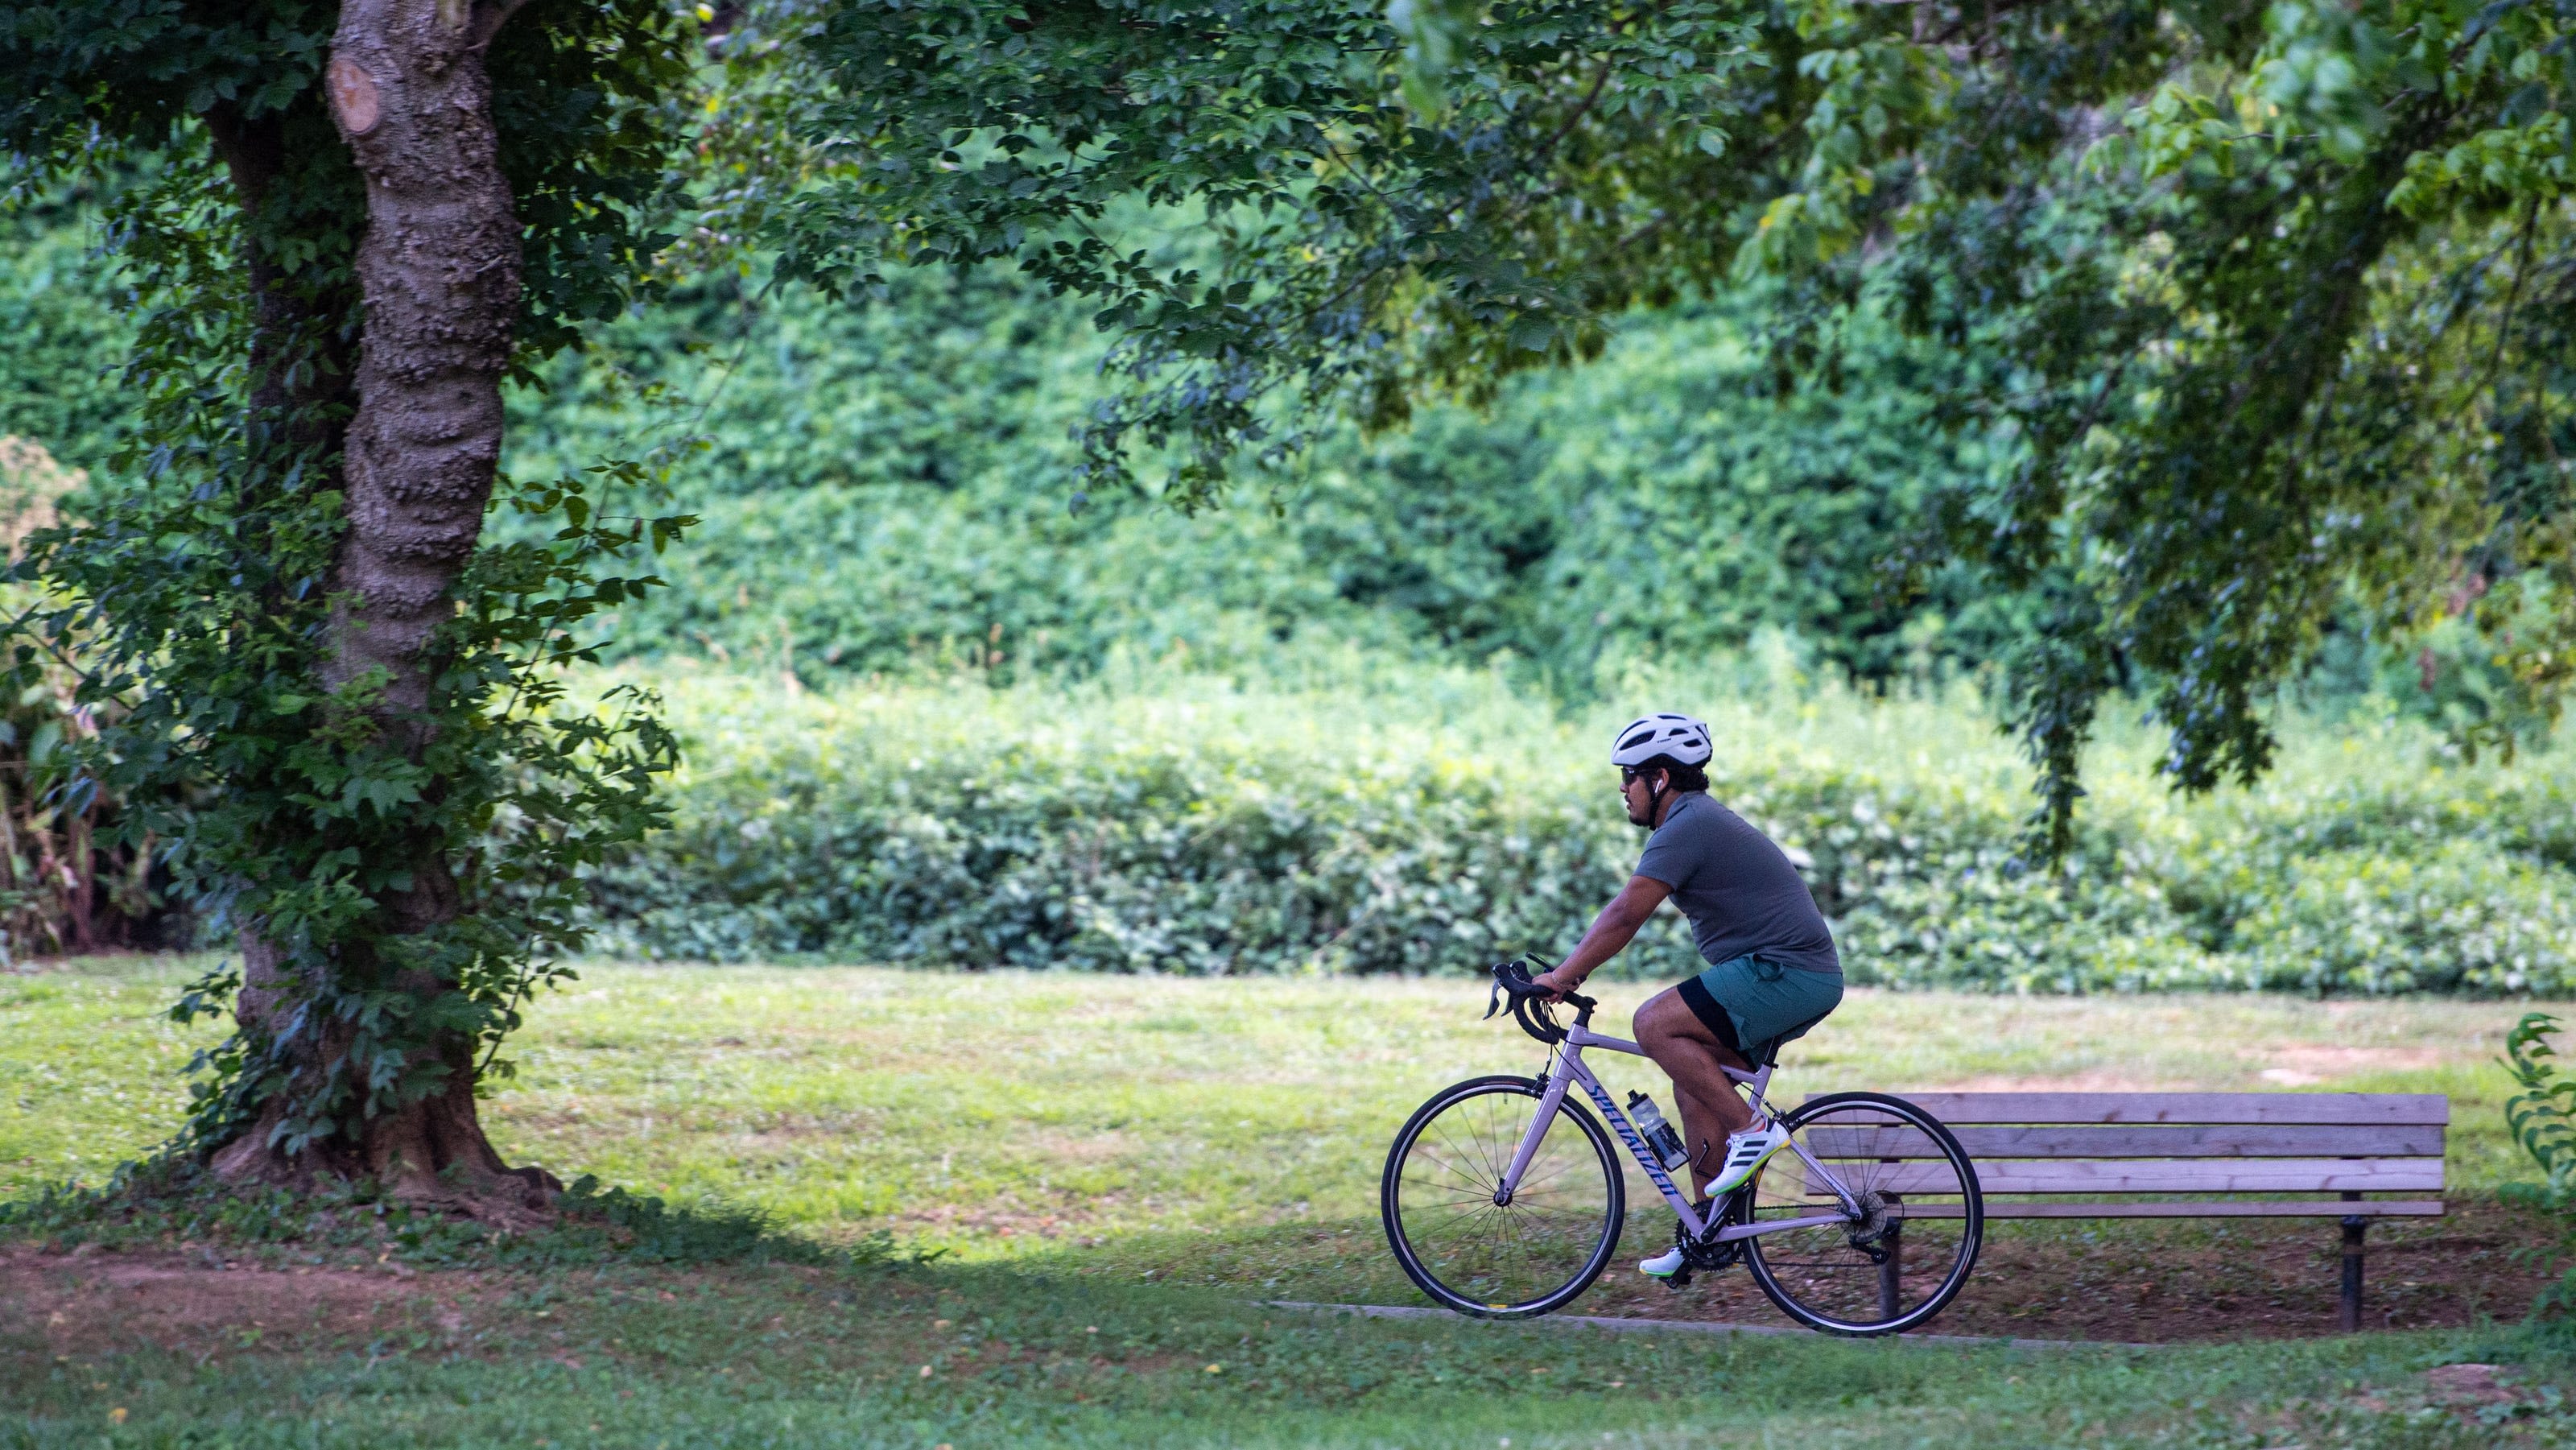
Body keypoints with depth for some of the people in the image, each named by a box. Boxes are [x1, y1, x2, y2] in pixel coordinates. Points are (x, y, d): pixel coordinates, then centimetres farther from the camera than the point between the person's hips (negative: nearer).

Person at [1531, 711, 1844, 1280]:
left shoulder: (1686, 826, -13)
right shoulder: (1699, 821, 20)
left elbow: (1625, 916, -19)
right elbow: (1623, 913, 23)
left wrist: (1562, 977, -14)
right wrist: (1568, 969, 18)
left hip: (1785, 972, -11)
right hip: (1805, 977, 11)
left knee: (1656, 1024, -17)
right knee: (1696, 1083, 11)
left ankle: (1752, 1130, -13)